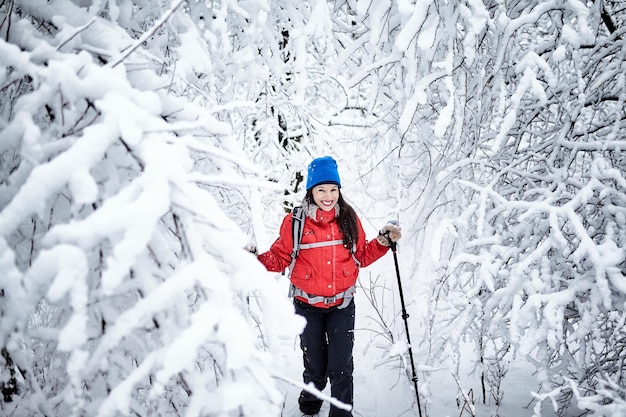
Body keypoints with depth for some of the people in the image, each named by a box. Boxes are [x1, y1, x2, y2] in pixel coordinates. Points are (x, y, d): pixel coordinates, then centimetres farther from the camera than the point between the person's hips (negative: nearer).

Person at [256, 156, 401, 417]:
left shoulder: (349, 219, -2)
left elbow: (362, 255, 9)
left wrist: (384, 241, -5)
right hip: (308, 306, -1)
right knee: (316, 368, 14)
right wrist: (257, 261, -21)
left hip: (342, 305, 1)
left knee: (341, 368, -3)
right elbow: (280, 257, -4)